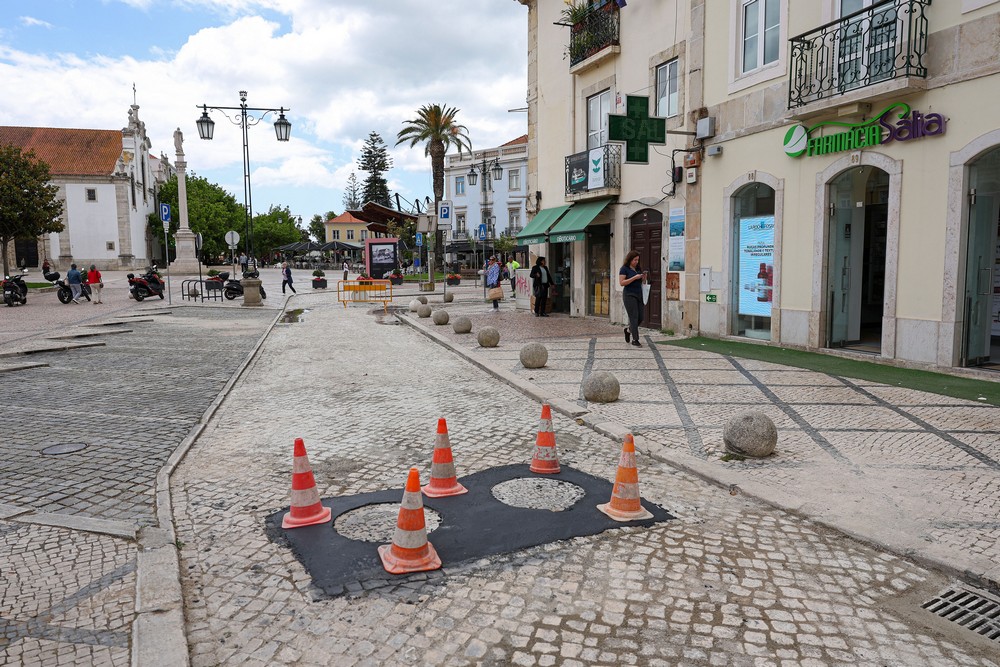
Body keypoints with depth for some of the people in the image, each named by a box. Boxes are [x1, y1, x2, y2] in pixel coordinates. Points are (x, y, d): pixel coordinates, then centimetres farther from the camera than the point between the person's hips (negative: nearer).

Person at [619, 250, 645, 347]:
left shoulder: (638, 268, 14)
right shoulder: (624, 269, -6)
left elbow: (642, 282, 21)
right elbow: (622, 283, -14)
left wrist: (644, 277, -1)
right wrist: (634, 278, -19)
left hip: (639, 295, 7)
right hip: (629, 295, -7)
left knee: (640, 318, 7)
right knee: (634, 317, -8)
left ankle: (628, 329, 33)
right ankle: (635, 340, -2)